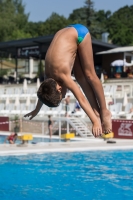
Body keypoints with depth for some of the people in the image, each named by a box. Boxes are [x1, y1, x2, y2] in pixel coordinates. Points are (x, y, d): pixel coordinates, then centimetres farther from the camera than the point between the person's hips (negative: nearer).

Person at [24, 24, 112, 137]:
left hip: (79, 33, -5)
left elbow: (82, 99, -29)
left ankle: (105, 112, 1)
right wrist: (36, 110, 25)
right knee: (80, 77, 1)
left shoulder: (62, 76, -28)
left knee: (89, 75, -4)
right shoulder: (49, 75, -10)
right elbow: (44, 91, 12)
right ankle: (97, 112, 3)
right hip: (69, 34, 5)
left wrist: (96, 122, -32)